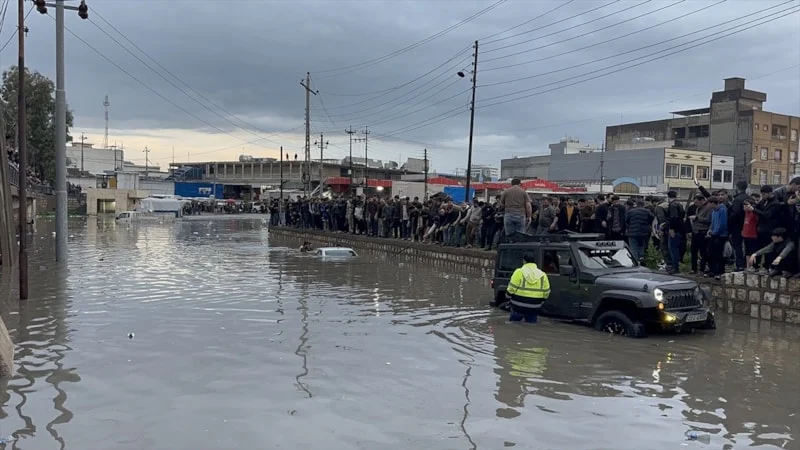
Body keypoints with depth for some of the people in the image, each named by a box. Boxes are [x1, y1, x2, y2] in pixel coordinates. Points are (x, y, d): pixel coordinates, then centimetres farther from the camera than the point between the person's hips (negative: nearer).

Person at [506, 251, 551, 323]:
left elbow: (511, 289, -11)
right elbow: (546, 293, 5)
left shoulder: (519, 272, -8)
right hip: (534, 309, 3)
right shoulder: (542, 275, 4)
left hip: (518, 307, -3)